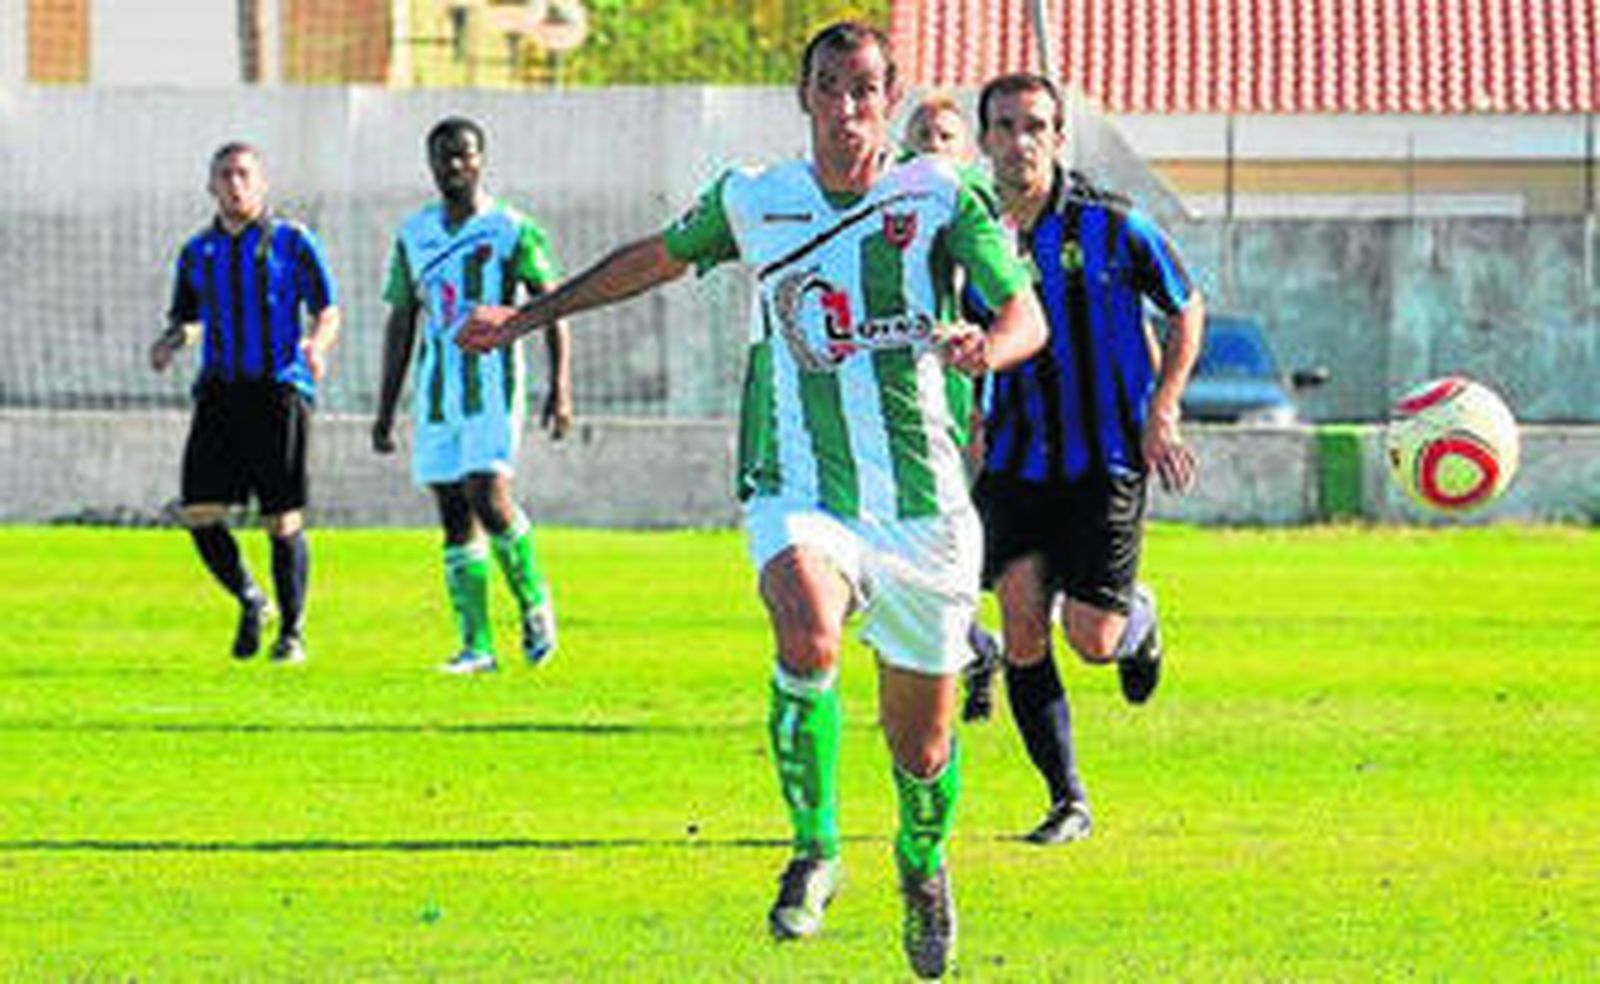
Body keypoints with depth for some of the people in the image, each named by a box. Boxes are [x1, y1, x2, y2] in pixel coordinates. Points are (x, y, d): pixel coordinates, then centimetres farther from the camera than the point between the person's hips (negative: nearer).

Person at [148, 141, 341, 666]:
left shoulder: (292, 242, 3)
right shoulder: (197, 252, 14)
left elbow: (329, 312, 3)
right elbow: (187, 318, 22)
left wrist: (316, 346, -19)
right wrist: (171, 341, -2)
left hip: (280, 390, -3)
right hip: (220, 393, 3)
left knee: (283, 523, -4)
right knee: (199, 514, -8)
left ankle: (292, 632, 11)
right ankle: (250, 601, 15)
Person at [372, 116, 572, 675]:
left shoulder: (512, 231, -2)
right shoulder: (413, 236, 12)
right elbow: (400, 326, 17)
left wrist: (560, 388, -15)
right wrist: (385, 413, 14)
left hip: (491, 387, -5)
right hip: (437, 392, 5)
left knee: (488, 497, -18)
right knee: (455, 517, 2)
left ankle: (534, 602, 6)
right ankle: (476, 646, 4)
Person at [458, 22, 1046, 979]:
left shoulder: (942, 196, -3)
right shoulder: (753, 201, 4)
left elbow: (1027, 314, -8)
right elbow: (657, 257, 22)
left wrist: (988, 345, -31)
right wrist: (528, 316, 25)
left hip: (923, 506, 0)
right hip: (800, 496, 0)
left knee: (922, 741, 7)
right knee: (809, 639, -32)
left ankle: (924, 863, 42)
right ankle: (815, 851, -13)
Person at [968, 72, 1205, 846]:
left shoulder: (1110, 227, -8)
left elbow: (1187, 311, 5)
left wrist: (1161, 413, -3)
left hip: (1106, 459, -2)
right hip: (1014, 462, 3)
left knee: (1092, 639, -6)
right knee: (1023, 629, -9)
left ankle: (1139, 617, 32)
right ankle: (1067, 801, 3)